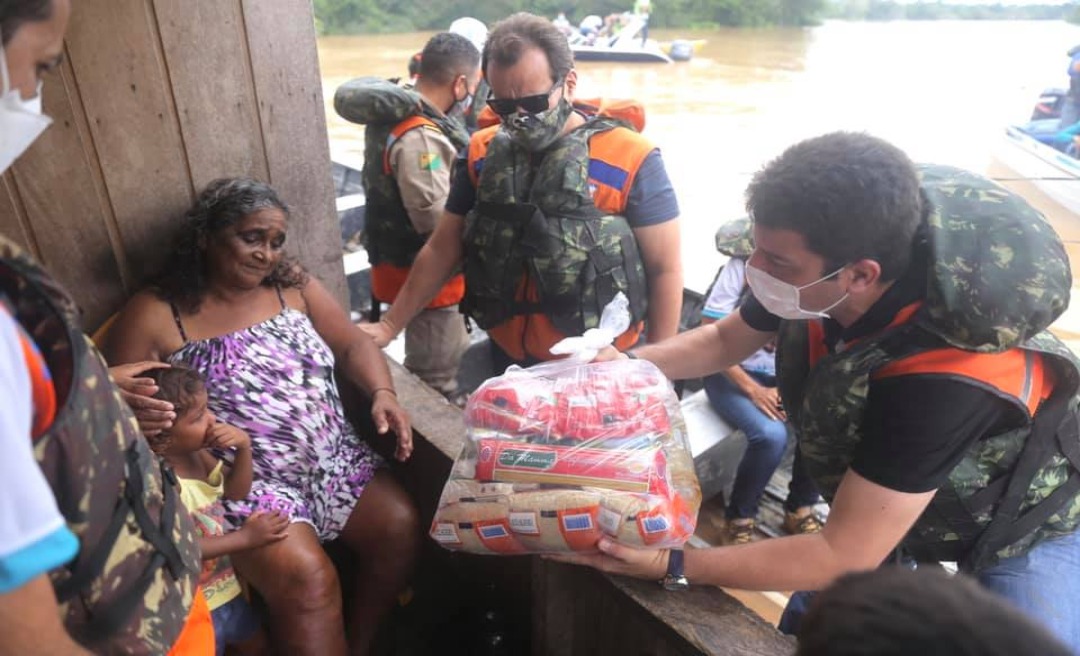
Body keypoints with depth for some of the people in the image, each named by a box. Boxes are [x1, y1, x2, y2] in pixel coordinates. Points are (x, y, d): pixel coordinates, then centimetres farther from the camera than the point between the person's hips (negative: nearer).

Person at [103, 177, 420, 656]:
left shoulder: (293, 283, 7)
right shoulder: (153, 315, -3)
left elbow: (353, 345, 7)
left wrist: (382, 393, -12)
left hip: (332, 459, 5)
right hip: (243, 482, -4)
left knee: (399, 527, -12)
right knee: (306, 577, -25)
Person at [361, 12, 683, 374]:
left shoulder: (629, 159, -12)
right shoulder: (482, 154, 0)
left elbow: (664, 269, -9)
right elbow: (442, 250, 5)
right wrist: (391, 325, 4)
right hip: (507, 359, 4)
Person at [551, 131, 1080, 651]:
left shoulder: (944, 380, -44)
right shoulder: (820, 279, -26)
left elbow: (843, 557, -37)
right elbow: (725, 340, -5)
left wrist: (673, 564, -36)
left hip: (1024, 525, -4)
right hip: (882, 502, 5)